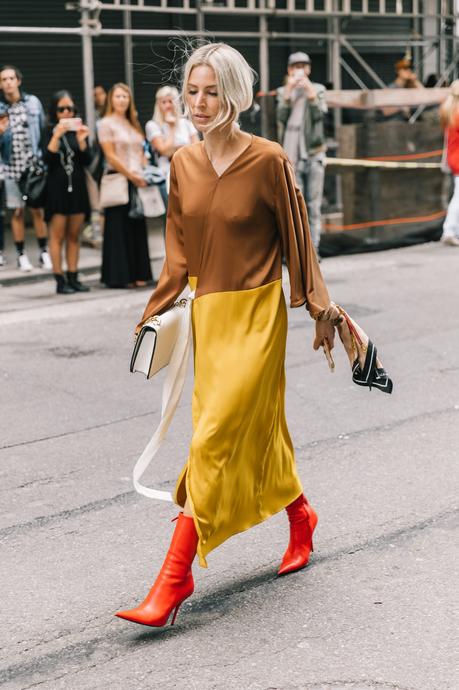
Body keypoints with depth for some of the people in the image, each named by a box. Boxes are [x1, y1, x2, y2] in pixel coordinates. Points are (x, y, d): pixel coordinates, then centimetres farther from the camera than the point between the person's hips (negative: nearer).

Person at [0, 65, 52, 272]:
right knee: (17, 212, 5)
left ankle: (44, 253, 12)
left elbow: (44, 131, 8)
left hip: (35, 165, 0)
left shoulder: (33, 102, 3)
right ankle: (21, 255, 13)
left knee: (38, 210, 3)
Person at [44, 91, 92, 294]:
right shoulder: (50, 131, -2)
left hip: (77, 187, 4)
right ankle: (60, 280, -1)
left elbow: (87, 161, 4)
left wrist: (82, 140, -11)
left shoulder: (78, 130, 9)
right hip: (57, 187, -4)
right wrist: (56, 136, -22)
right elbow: (47, 159, -14)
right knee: (57, 235, -3)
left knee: (74, 236, 8)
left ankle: (73, 278, 12)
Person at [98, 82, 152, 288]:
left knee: (138, 228, 6)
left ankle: (138, 274, 11)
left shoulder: (133, 124, 18)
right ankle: (120, 276, 0)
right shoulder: (106, 123, -3)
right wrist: (130, 175, -15)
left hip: (137, 181, 7)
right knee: (120, 229, -4)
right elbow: (111, 156, -10)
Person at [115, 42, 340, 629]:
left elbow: (296, 238, -4)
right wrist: (155, 316, 9)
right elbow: (179, 251, 10)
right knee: (257, 431, 17)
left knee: (217, 437, -9)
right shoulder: (183, 164, 4)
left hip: (256, 315, -6)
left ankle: (175, 579, -6)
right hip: (206, 312, 6)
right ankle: (301, 517, 42)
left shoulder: (268, 160, -11)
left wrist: (319, 308, 0)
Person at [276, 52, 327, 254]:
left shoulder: (317, 89, 7)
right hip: (291, 155, 0)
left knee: (314, 204, 0)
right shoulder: (283, 91, 8)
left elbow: (319, 114, -8)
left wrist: (310, 90, -15)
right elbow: (282, 116, -7)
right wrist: (289, 90, -14)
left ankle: (313, 248, 2)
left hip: (314, 155, 0)